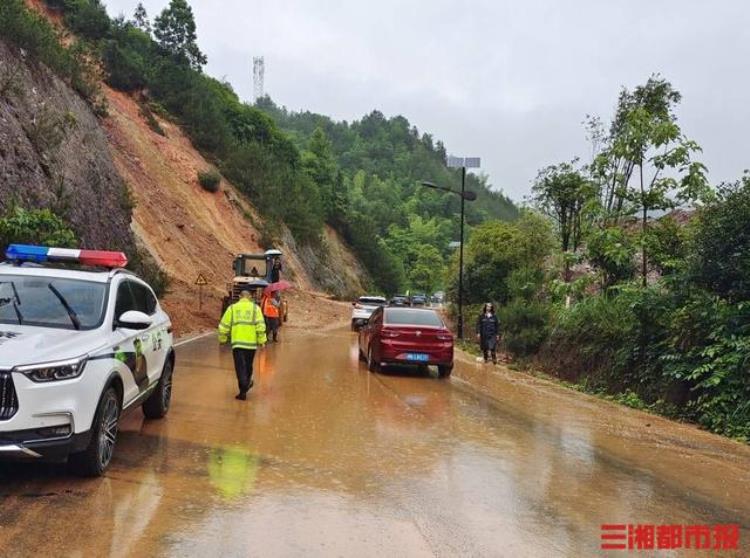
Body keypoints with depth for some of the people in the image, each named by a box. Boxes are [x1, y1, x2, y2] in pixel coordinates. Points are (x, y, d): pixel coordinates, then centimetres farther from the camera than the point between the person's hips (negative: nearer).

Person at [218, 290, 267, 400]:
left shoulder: (232, 308, 7)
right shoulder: (255, 308, 4)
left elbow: (224, 326, 6)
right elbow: (260, 326, -6)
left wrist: (222, 339, 19)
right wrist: (262, 341, -1)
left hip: (237, 343, -1)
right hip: (251, 342, 1)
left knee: (240, 367, 0)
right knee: (248, 366, 19)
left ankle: (243, 391, -8)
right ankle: (247, 384, 35)